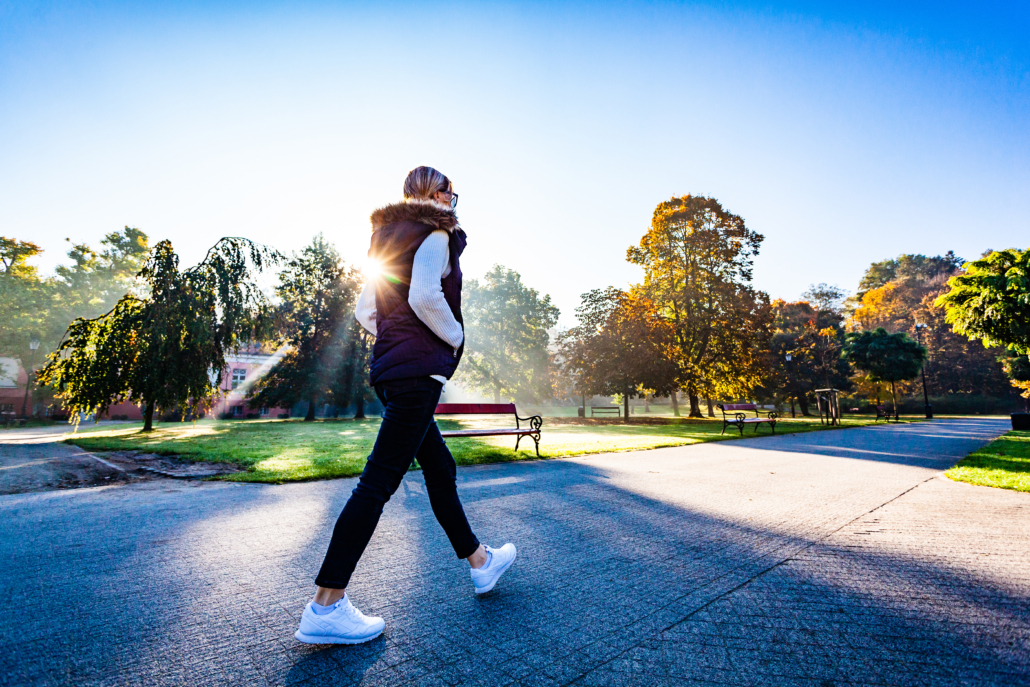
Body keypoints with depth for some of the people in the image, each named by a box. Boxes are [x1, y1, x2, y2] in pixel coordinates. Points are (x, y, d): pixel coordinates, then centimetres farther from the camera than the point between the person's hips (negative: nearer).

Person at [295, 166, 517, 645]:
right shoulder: (435, 233, -3)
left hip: (389, 365, 10)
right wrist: (455, 337, -5)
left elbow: (364, 311, 19)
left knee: (440, 467, 15)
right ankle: (325, 608, -1)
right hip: (418, 367, -10)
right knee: (380, 480, -8)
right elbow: (425, 297, -19)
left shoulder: (387, 239, 22)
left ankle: (480, 562, 29)